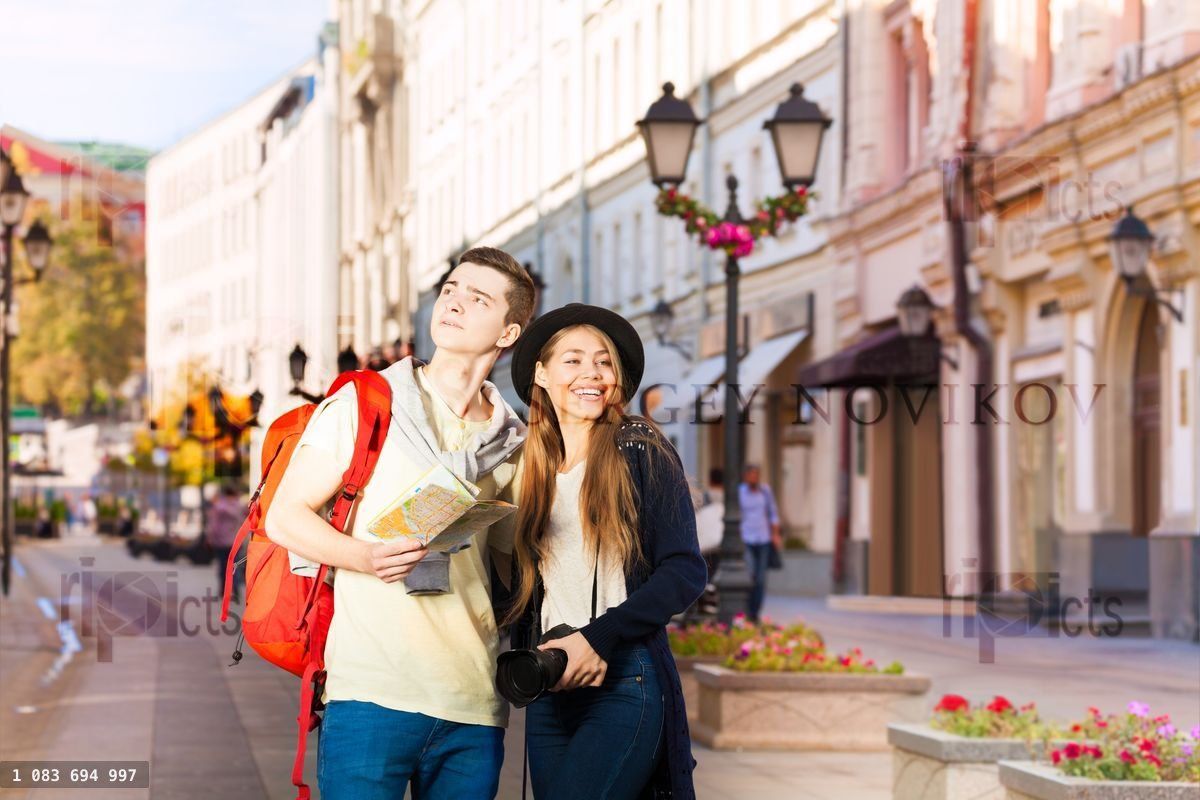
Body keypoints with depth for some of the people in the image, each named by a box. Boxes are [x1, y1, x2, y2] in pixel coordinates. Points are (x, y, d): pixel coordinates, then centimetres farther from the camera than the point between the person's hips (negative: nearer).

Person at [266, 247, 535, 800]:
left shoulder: (510, 443, 15)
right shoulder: (362, 405, 5)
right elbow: (284, 516, 2)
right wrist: (363, 556, -17)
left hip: (474, 704, 4)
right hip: (371, 689, -3)